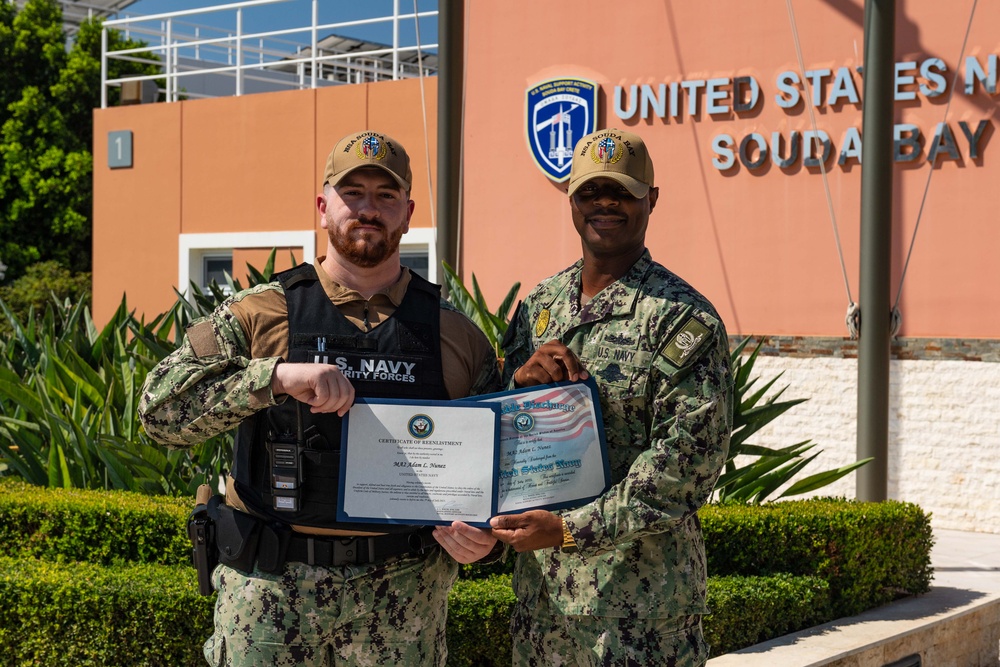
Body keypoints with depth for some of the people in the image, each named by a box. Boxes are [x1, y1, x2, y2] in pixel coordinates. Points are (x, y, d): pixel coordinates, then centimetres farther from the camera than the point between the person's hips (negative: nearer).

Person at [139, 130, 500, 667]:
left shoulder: (457, 336, 6)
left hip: (403, 597, 2)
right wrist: (276, 376, -22)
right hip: (272, 590, -1)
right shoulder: (258, 315, 0)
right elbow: (160, 407, -10)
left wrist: (475, 533, -8)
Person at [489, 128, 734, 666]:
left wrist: (570, 529, -20)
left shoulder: (683, 319, -9)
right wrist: (519, 381, -8)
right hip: (538, 582, 6)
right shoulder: (539, 305, 10)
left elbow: (686, 465, -16)